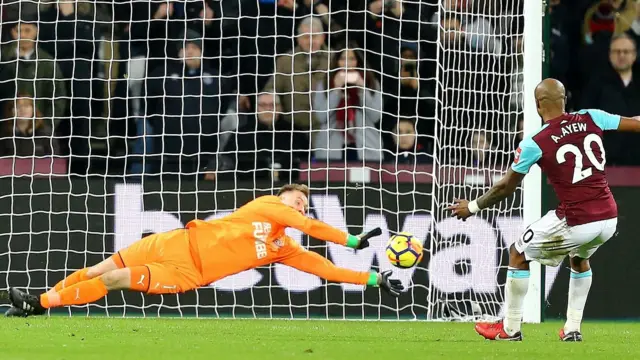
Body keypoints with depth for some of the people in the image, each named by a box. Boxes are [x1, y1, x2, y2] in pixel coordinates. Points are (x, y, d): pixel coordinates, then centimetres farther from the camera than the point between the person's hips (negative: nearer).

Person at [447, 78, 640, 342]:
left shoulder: (534, 144, -8)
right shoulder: (591, 119, 1)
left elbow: (506, 187, 2)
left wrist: (473, 207, 18)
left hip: (575, 222, -5)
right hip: (609, 219, 5)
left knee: (518, 254, 18)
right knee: (579, 258, 37)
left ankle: (510, 329, 23)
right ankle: (573, 329, 32)